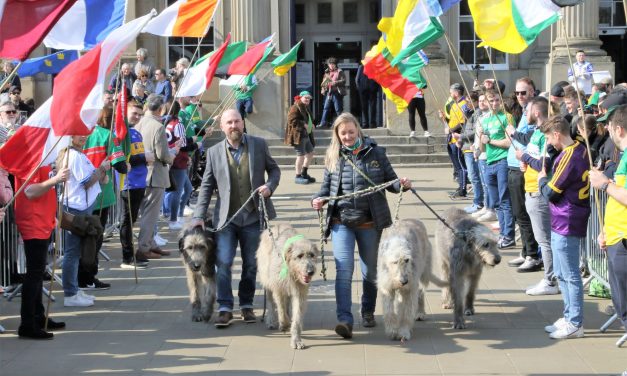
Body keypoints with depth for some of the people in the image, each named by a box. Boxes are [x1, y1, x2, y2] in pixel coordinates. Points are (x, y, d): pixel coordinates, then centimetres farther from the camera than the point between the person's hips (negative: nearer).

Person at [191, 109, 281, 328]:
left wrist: (270, 186, -8)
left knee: (251, 265, 7)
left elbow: (274, 169, 13)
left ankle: (246, 305, 22)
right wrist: (199, 216, -2)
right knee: (223, 263, -8)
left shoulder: (259, 145, 2)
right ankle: (225, 308, -2)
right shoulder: (214, 152, 3)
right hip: (226, 218, 0)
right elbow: (206, 186, 5)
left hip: (253, 217, 0)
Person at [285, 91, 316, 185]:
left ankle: (304, 173, 26)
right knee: (301, 155, -8)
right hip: (298, 135, -10)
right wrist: (304, 125, -23)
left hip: (306, 135, 10)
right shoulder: (295, 108, -12)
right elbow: (292, 120, -21)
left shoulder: (306, 108, 19)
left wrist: (311, 125, 9)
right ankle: (298, 177, -1)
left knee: (310, 153, 15)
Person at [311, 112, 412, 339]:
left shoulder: (376, 153, 1)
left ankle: (368, 311, 35)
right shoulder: (333, 157, 5)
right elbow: (327, 186, 13)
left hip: (370, 223, 1)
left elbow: (390, 181, 5)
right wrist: (318, 199, -6)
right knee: (344, 270, -13)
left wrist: (403, 185, -16)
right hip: (341, 223, 0)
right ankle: (344, 320, -18)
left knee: (371, 271, 14)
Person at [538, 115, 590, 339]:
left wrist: (542, 179, 0)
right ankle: (569, 318, 26)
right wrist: (546, 177, 5)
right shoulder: (580, 151, 8)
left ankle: (575, 324, 4)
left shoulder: (569, 157, -21)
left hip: (566, 225, -10)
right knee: (562, 274, 18)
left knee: (570, 275, -2)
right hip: (562, 222, 10)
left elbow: (550, 192, -17)